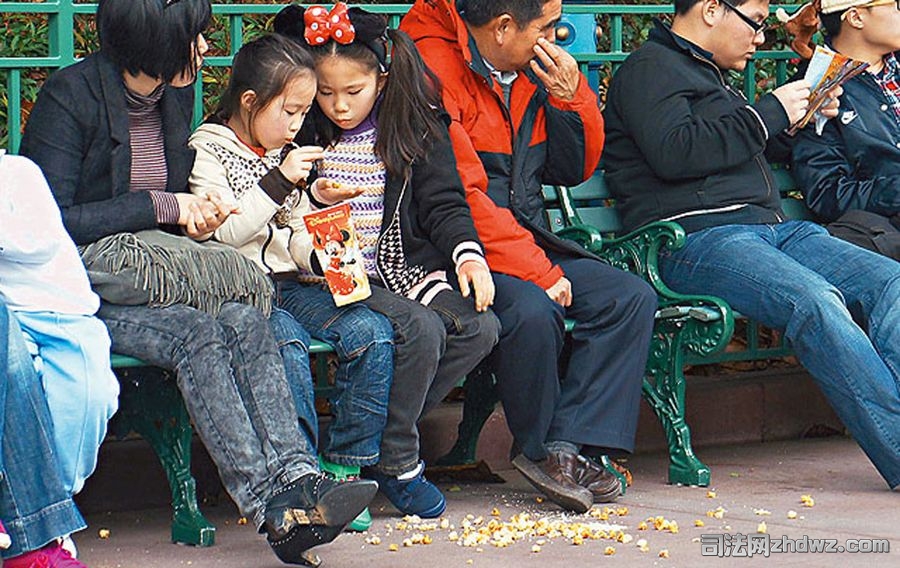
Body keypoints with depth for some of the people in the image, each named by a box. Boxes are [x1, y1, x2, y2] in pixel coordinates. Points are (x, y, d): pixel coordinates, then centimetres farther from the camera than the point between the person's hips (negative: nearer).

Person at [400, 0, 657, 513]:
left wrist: (569, 96, -2)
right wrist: (537, 272, -23)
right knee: (532, 310, -34)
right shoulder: (434, 68, -14)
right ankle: (541, 448, -10)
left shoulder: (532, 69, 11)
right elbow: (455, 197, -21)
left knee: (630, 297, -13)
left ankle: (569, 448, -18)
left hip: (530, 244, 8)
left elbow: (577, 169, 18)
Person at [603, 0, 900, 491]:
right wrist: (769, 113, -5)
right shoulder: (649, 68, 3)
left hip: (771, 229, 9)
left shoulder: (712, 77, 31)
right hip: (691, 240, -9)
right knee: (813, 301, -34)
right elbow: (673, 154, -14)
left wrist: (800, 117, 25)